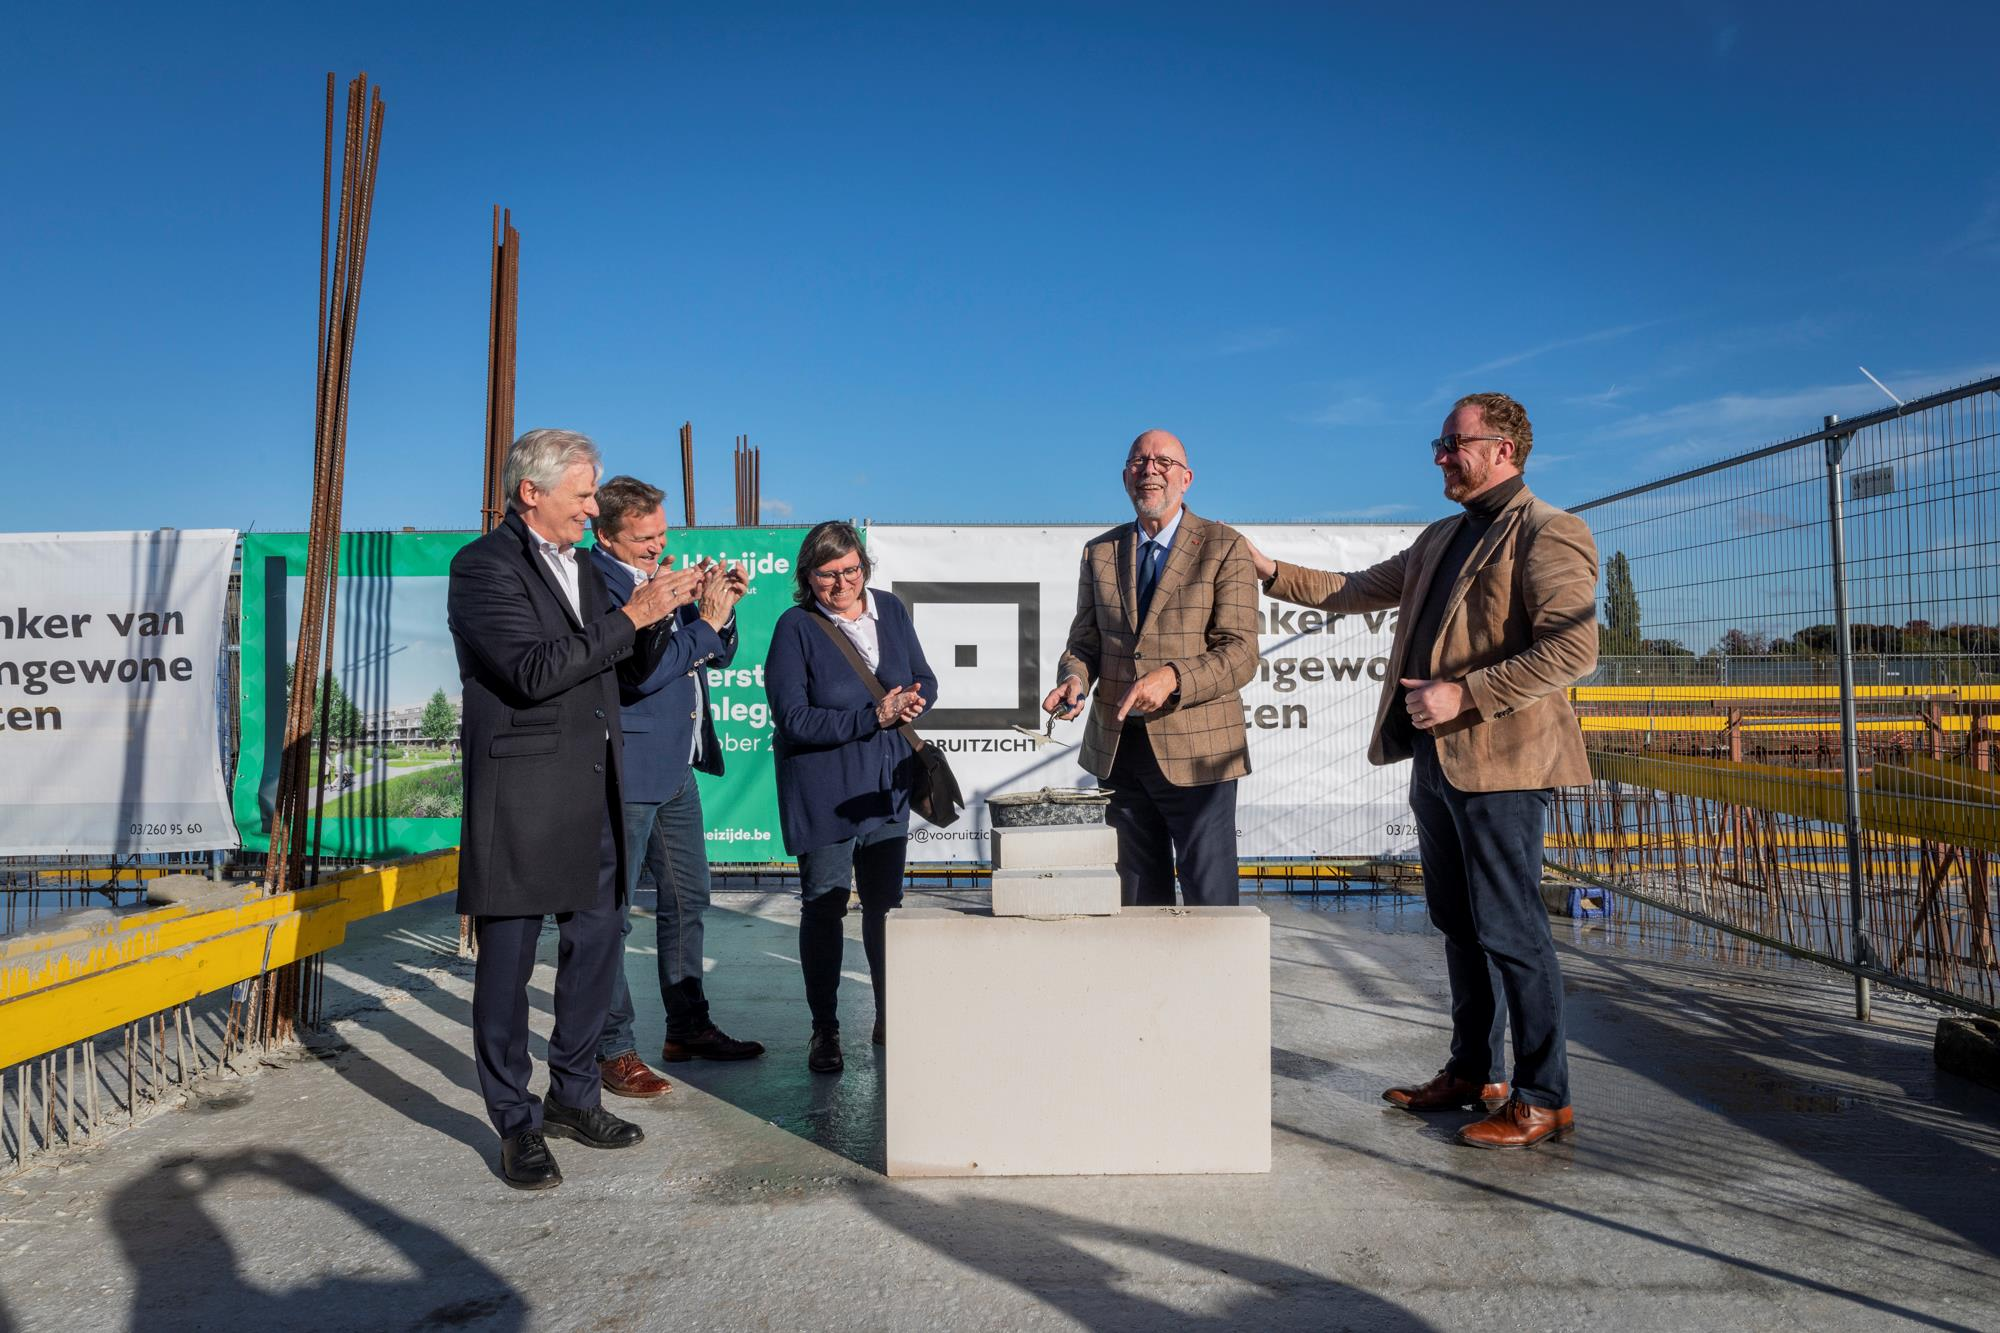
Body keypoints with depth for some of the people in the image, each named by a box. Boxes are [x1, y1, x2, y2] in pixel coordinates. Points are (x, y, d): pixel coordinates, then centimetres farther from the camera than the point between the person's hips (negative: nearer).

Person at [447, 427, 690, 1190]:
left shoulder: (582, 571, 16)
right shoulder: (484, 566, -9)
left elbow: (632, 670, 17)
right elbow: (533, 670, -21)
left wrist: (660, 616, 0)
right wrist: (629, 617, -18)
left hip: (593, 795, 8)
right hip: (521, 799, -8)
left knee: (594, 948, 14)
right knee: (508, 962, 4)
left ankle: (572, 1097, 29)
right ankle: (516, 1125, 17)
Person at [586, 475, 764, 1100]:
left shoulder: (666, 575, 12)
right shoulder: (598, 583, -14)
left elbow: (719, 655, 17)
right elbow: (643, 672, -23)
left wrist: (722, 604, 0)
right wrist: (705, 621, -17)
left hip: (677, 769, 9)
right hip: (627, 772, -9)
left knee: (687, 898, 17)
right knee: (610, 911, 0)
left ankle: (688, 1026, 31)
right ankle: (612, 1050, 11)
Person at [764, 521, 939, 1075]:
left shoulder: (890, 610, 4)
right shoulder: (796, 628, -11)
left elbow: (925, 681, 10)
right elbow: (794, 719, -18)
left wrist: (911, 702, -14)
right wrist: (874, 717, -23)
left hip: (887, 786, 5)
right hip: (822, 794, -4)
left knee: (885, 903, 14)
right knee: (823, 907, 5)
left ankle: (889, 1018, 30)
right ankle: (824, 1030, 19)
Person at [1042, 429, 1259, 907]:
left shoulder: (1225, 548, -3)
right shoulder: (1099, 552, 11)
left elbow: (1240, 654, -10)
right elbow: (1084, 641, 14)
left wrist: (1172, 678, -27)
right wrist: (1074, 678, -9)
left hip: (1196, 752, -4)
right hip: (1116, 753, 4)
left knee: (1210, 902, 1)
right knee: (1135, 901, 13)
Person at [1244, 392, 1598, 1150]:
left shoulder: (1547, 534, -8)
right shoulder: (1440, 540, 19)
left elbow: (1573, 648, -19)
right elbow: (1356, 592, 27)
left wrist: (1464, 693, -21)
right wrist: (1271, 572, 22)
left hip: (1500, 762, -9)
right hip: (1437, 759, 9)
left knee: (1510, 930, -3)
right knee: (1459, 926, 15)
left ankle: (1544, 1099, 9)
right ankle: (1473, 1073, 27)